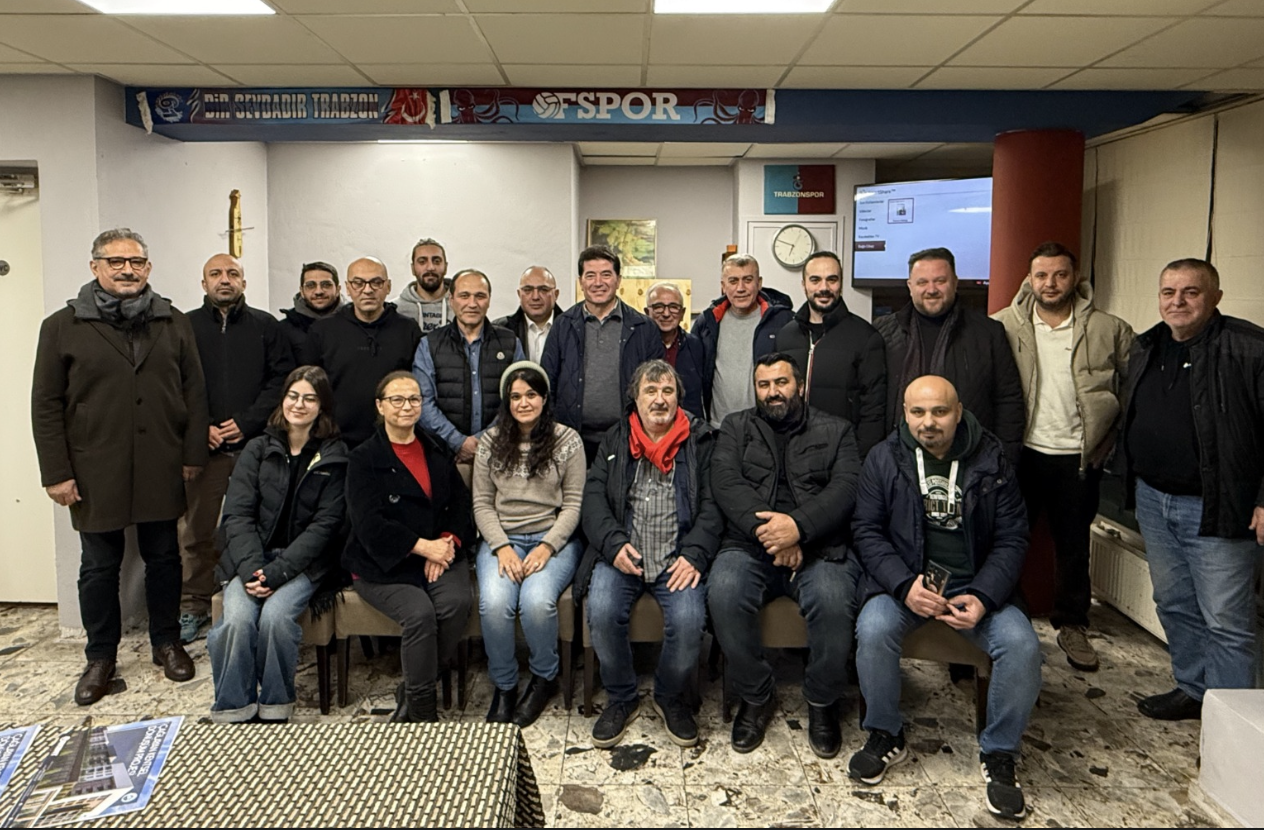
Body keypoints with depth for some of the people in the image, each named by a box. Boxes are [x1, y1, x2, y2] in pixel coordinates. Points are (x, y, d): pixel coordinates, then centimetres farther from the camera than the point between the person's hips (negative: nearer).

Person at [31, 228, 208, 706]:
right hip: (95, 474, -1)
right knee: (99, 567, 10)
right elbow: (46, 405, -1)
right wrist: (56, 472, -6)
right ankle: (100, 657, 24)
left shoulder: (174, 324, 6)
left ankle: (166, 642, 28)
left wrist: (193, 454, 1)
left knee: (163, 558, 12)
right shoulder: (63, 327, 0)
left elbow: (194, 393, 6)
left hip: (161, 470, 2)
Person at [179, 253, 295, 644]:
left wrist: (247, 422, -8)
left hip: (255, 445, 0)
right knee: (198, 531, 5)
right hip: (203, 447, 1)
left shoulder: (266, 326, 10)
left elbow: (282, 379, 1)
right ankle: (195, 605, 17)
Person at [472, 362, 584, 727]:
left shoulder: (567, 439, 3)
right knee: (494, 603, -28)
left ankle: (545, 677, 0)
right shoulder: (490, 441, 9)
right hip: (502, 537, 2)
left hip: (554, 538, -2)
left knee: (537, 600, -30)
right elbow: (482, 503, 6)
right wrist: (502, 547, -10)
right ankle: (503, 686, -2)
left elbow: (574, 503, -1)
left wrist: (547, 547, -14)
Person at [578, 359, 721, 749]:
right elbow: (594, 496, 6)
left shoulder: (700, 440, 8)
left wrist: (695, 554, -13)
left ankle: (671, 697, 6)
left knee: (688, 620, -26)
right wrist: (614, 543, -11)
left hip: (678, 556, -1)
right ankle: (621, 699, 3)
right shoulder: (615, 440, 14)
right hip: (623, 553, 1)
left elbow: (713, 503, 2)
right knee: (601, 612, -25)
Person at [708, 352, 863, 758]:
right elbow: (725, 483, -1)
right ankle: (756, 696, -5)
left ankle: (823, 701, -3)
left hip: (819, 546, 0)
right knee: (724, 593, -30)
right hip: (749, 545, 1)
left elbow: (845, 488, -3)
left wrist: (799, 525, -21)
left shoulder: (836, 431, 14)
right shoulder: (736, 427, 17)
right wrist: (766, 528, -17)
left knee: (834, 601, -31)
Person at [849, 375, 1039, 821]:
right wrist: (905, 585, -18)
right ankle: (885, 735, -2)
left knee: (1022, 645, -25)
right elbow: (867, 531, -2)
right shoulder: (884, 458, -1)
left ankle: (999, 754, 1)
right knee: (874, 630, -29)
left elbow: (1012, 538, 0)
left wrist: (983, 598, -16)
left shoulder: (990, 460, 0)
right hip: (904, 580, 0)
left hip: (976, 585, 1)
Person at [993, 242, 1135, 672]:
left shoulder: (1109, 330, -2)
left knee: (1074, 544, 13)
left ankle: (1072, 627, 28)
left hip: (1079, 456, 1)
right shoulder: (1005, 326, -4)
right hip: (1022, 453, 0)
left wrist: (1112, 439, -2)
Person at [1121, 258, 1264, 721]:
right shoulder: (1145, 348, 10)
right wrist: (1130, 481, 16)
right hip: (1154, 500, 7)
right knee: (1173, 604, 18)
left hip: (1216, 509, -7)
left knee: (1225, 621, 0)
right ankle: (1193, 690, 35)